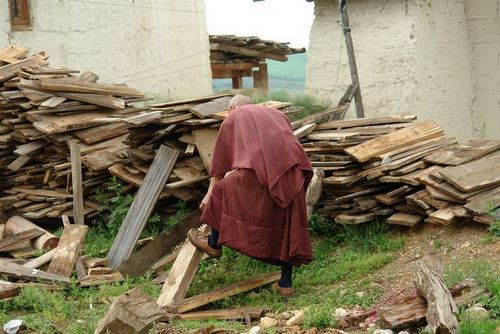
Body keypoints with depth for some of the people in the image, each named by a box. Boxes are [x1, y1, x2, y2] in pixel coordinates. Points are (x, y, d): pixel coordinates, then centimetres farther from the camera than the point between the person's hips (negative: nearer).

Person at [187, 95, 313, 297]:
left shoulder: (232, 118, 23)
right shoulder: (275, 113, 34)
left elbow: (220, 161, 29)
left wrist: (210, 192, 38)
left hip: (259, 167, -4)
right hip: (291, 172, 4)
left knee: (223, 191, 22)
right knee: (286, 225, 13)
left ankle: (214, 244, 39)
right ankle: (285, 284, 15)